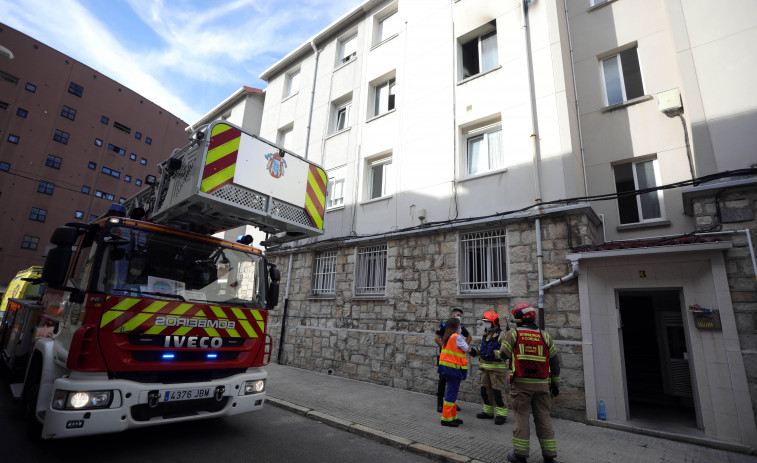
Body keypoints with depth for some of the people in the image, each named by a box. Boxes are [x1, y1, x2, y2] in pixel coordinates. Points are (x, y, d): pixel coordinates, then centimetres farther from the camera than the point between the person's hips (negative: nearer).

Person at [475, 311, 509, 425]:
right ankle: (488, 412, 26)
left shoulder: (501, 334, -13)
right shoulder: (486, 334, 12)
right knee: (485, 389, 13)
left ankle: (501, 414, 11)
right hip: (485, 366, 8)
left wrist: (495, 354, -29)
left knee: (498, 391, -3)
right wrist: (477, 351, 7)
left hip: (497, 367, -8)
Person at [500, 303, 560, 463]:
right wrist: (556, 384, 17)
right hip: (542, 384, 3)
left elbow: (504, 354, -1)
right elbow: (554, 362, 8)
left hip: (521, 383, -3)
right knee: (543, 418, 12)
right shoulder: (544, 336, 5)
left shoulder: (513, 334, -4)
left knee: (521, 417, 4)